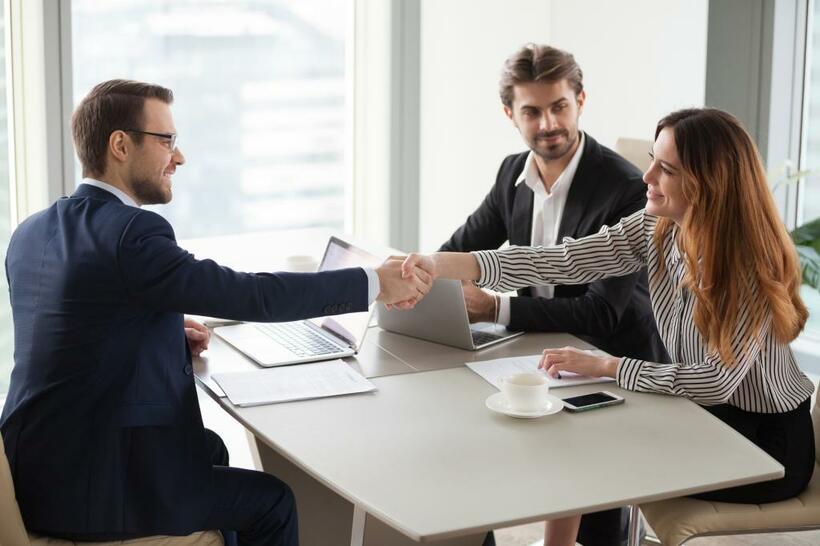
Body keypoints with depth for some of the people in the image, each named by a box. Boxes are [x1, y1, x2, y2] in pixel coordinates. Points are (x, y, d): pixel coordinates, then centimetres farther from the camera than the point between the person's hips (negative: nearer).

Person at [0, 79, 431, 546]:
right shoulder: (130, 232, -20)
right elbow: (251, 294, -21)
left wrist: (167, 333, 12)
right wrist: (376, 283, -13)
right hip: (92, 495, -8)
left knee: (209, 448, 30)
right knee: (272, 500, 12)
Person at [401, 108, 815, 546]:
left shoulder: (752, 262, -26)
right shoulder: (657, 229, -7)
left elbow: (717, 381, -28)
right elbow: (563, 262, -14)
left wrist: (604, 366, -22)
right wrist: (442, 265, -24)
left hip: (767, 443, -6)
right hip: (703, 414, 6)